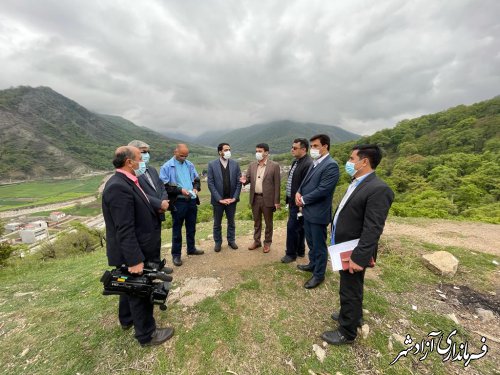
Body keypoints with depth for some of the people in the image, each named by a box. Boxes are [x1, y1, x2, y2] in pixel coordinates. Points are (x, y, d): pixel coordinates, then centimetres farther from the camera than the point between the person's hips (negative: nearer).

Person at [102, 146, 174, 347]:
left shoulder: (126, 182, 3)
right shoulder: (118, 187, -27)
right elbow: (124, 230, -28)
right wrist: (135, 259, -25)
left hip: (135, 248, 10)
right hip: (134, 251, -10)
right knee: (141, 290, 8)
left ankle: (127, 319, 50)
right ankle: (146, 334, 29)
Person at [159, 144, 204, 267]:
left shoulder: (190, 165, 9)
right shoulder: (166, 167, -7)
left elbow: (197, 179, 15)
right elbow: (164, 185, -12)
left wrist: (196, 188, -4)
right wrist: (180, 190, -19)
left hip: (192, 200, 5)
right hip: (178, 202, -5)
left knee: (191, 227, 17)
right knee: (177, 229, 7)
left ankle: (191, 248, 35)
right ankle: (176, 255, 21)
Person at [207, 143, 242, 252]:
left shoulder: (235, 164, -1)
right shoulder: (212, 164, -6)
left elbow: (239, 182, -1)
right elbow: (210, 183, -8)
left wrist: (234, 197, -8)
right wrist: (220, 199, -13)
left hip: (231, 199, 2)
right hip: (218, 200, -1)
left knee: (231, 222, 16)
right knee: (217, 223, 13)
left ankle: (231, 240, 34)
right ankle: (218, 242, 30)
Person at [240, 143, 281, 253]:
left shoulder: (274, 166, -8)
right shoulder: (252, 165, 6)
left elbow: (277, 184, -8)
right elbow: (248, 179, 9)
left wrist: (276, 201, -10)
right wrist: (245, 180, -16)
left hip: (267, 199, -4)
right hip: (255, 198, 4)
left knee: (268, 223, 11)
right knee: (256, 222, 17)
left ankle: (267, 243, 28)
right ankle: (256, 241, 33)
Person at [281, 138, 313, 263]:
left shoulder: (308, 164, -21)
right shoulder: (296, 161, 10)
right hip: (293, 201, 9)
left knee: (292, 227, 0)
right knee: (298, 227, 19)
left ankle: (291, 253, 18)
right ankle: (300, 250, 34)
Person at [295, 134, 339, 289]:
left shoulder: (331, 165, -18)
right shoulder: (315, 163, 10)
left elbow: (322, 190, -24)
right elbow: (305, 182, 15)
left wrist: (303, 199, -13)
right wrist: (299, 193, -4)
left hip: (318, 213, -8)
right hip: (308, 211, 9)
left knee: (319, 245, 8)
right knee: (311, 242, 24)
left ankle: (319, 275, 26)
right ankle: (313, 264, 44)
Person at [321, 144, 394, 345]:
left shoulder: (378, 189, -23)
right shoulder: (357, 183, 6)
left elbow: (372, 230, -26)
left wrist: (358, 257, -26)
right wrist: (336, 241, 17)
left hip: (354, 253, -9)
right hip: (344, 248, 9)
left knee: (350, 291, 10)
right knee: (350, 288, 27)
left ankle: (347, 332, 31)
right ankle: (352, 314, 50)